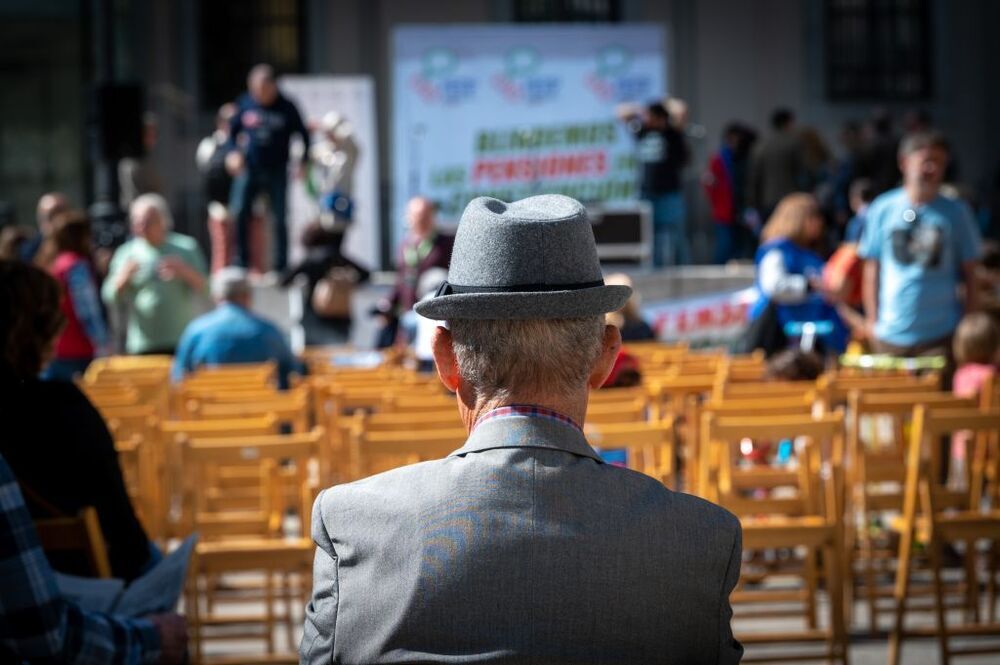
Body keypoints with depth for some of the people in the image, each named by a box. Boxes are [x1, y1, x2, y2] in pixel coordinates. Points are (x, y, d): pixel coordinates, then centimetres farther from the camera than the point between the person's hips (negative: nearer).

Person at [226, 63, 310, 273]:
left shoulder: (286, 108, -4)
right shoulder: (245, 104, 1)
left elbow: (303, 135, 6)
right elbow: (232, 130, 14)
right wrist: (233, 152, -2)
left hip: (277, 170, -1)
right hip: (248, 169, 1)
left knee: (279, 218, 0)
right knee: (238, 213, -9)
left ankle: (280, 266, 8)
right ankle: (241, 262, 0)